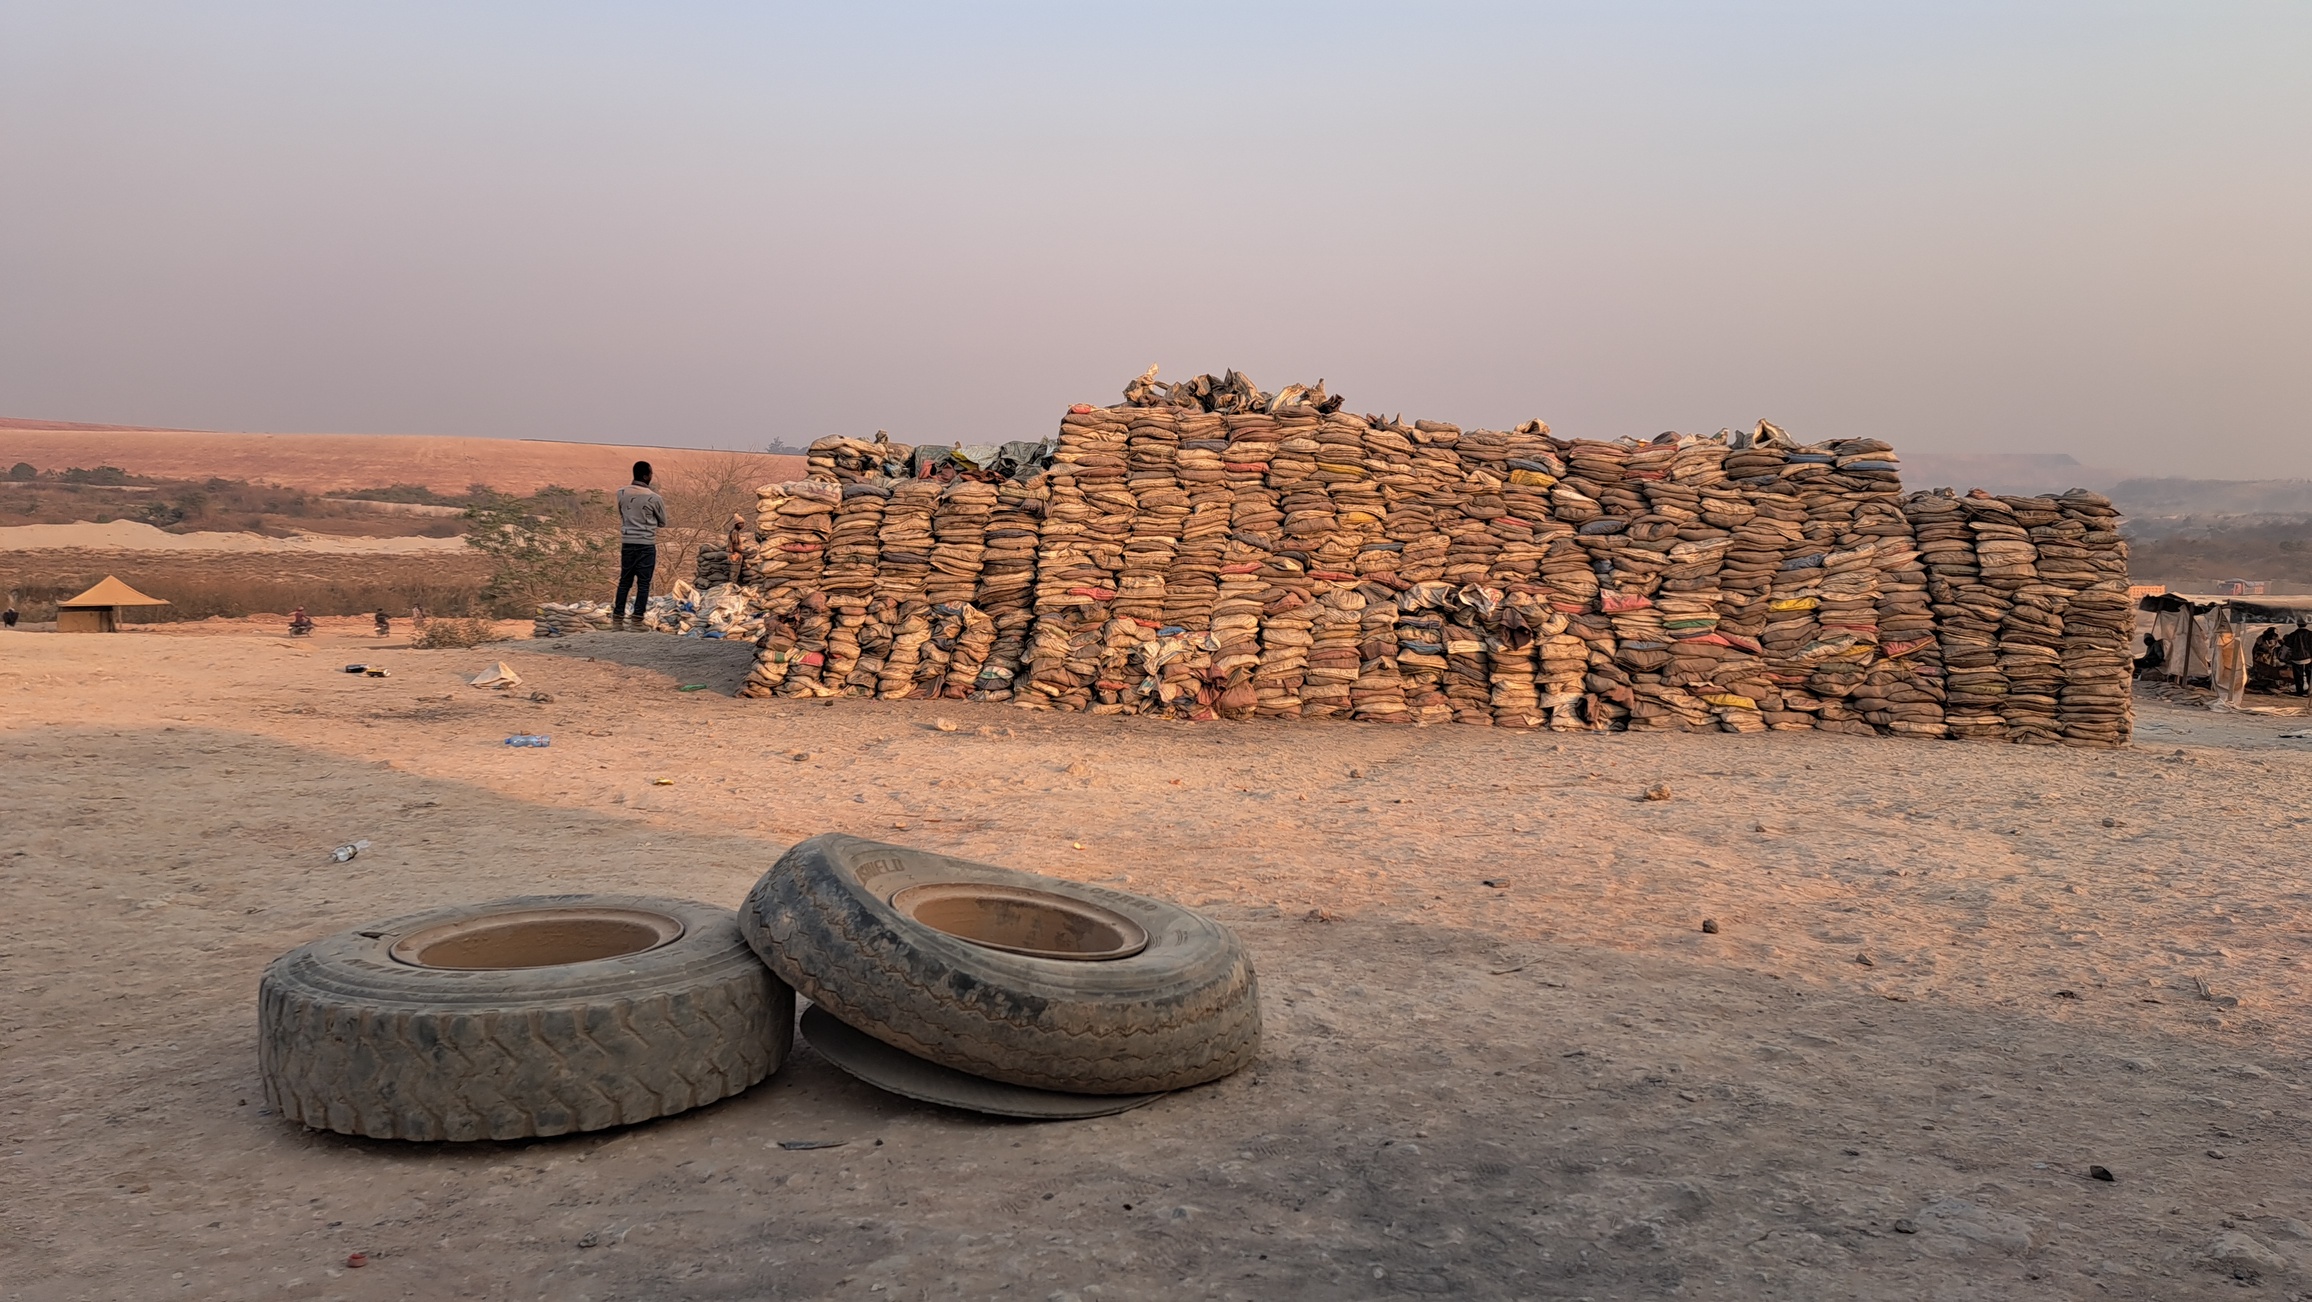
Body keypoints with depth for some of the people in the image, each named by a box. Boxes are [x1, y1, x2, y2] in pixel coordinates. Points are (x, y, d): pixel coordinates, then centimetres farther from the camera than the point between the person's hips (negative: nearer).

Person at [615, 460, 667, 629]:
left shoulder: (621, 493, 1)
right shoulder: (654, 498, -10)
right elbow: (662, 523, 4)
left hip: (627, 543, 4)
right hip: (646, 544, -4)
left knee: (624, 581, 12)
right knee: (643, 583, 2)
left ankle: (617, 618, 12)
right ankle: (636, 620, 0)